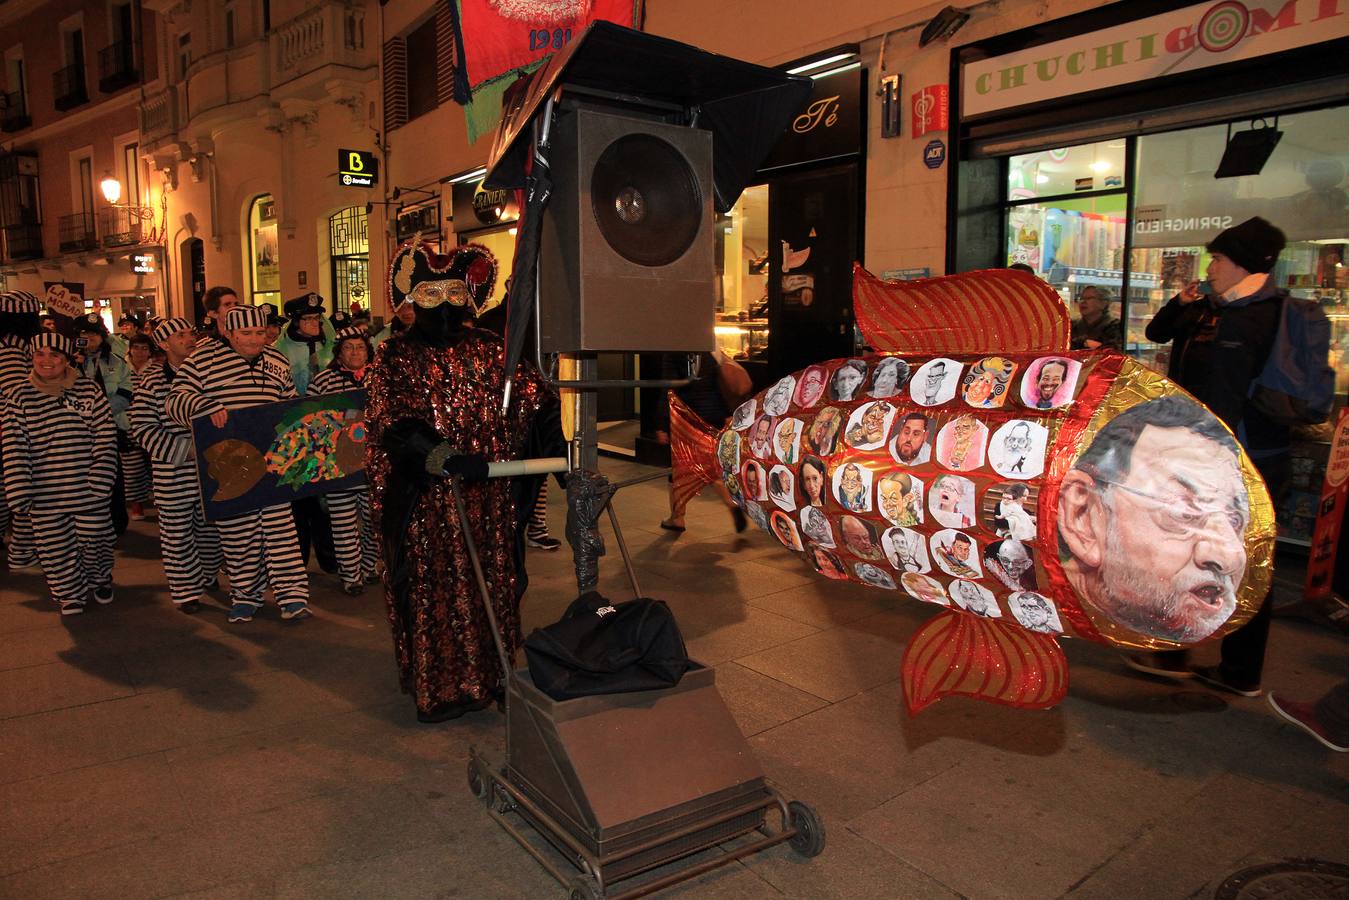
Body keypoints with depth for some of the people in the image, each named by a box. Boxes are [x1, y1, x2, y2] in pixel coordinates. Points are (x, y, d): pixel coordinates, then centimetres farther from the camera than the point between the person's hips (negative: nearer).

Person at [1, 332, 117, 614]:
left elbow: (106, 436, -1)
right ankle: (70, 594, 28)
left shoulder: (90, 390, 0)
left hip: (89, 492, 0)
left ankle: (100, 580, 38)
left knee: (94, 538, 10)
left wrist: (100, 481, -8)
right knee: (56, 548, 8)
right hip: (45, 495, 1)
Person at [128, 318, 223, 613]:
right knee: (177, 533, 5)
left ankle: (208, 575, 36)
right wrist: (184, 449, -16)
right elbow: (142, 428, -9)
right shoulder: (152, 381, -6)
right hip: (173, 476, -4)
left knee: (210, 527, 16)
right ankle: (185, 590, 16)